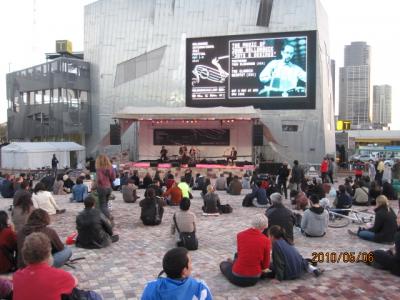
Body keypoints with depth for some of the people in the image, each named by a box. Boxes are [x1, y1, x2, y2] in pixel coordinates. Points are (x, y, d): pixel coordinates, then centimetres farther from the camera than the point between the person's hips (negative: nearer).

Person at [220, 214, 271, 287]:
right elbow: (265, 265, -4)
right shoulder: (266, 240, -12)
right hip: (254, 279, 1)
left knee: (223, 264, 33)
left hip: (237, 278, -1)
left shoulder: (240, 235, -9)